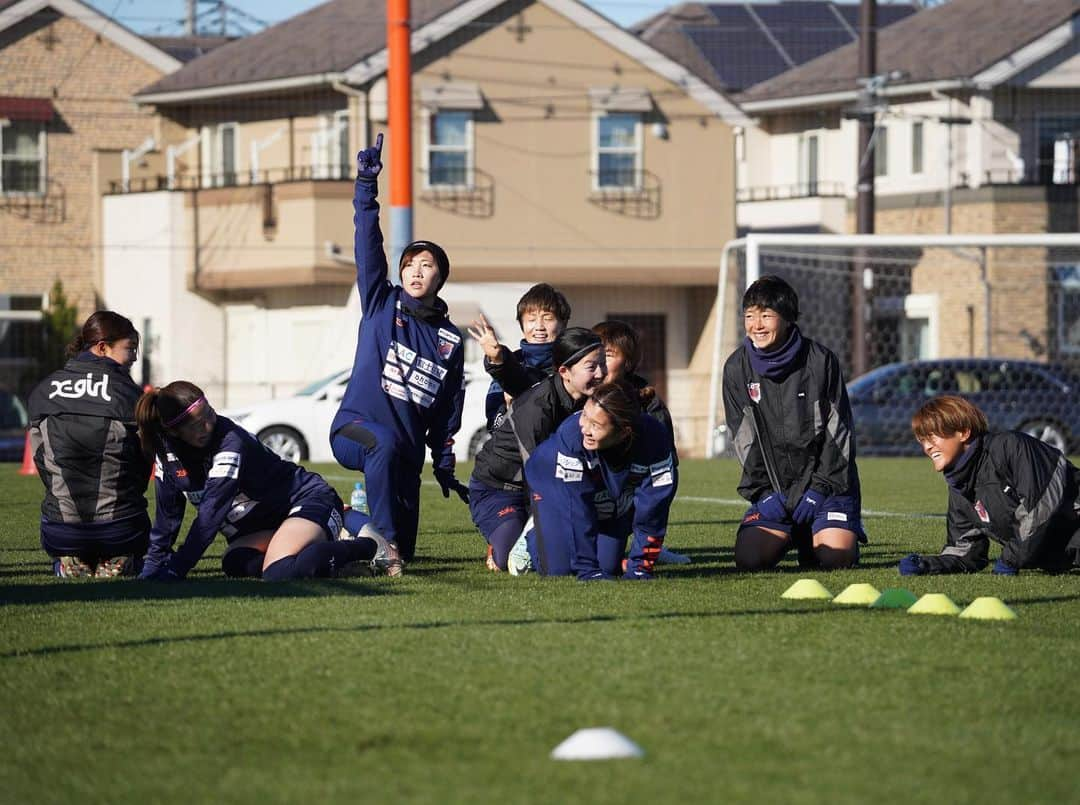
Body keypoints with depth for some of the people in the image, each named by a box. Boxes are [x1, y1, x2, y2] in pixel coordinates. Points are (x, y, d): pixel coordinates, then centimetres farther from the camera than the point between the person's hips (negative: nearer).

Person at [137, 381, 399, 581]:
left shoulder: (230, 441, -28)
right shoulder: (167, 451, -6)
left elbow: (210, 513, -32)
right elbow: (167, 515, 5)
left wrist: (174, 571, -35)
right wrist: (151, 569, 1)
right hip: (258, 526, 8)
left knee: (279, 574, -35)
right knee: (235, 564, -25)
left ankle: (370, 545, -11)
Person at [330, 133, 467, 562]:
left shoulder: (450, 340, 11)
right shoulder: (382, 305, 4)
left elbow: (449, 410, 15)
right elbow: (368, 245, -7)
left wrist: (445, 467, 13)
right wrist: (367, 185, -17)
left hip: (406, 451, 4)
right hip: (354, 428, -4)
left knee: (403, 551, 5)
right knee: (385, 442, -42)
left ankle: (356, 519, 37)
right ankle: (382, 538, -33)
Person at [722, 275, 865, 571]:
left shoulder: (820, 360, -6)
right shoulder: (737, 368, 1)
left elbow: (839, 433, -4)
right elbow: (744, 440, 2)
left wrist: (818, 489, -11)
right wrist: (763, 493, -8)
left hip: (826, 480, -2)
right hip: (773, 486, 2)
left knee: (836, 558, -21)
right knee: (750, 559, -17)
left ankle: (812, 539, 17)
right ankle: (790, 536, 17)